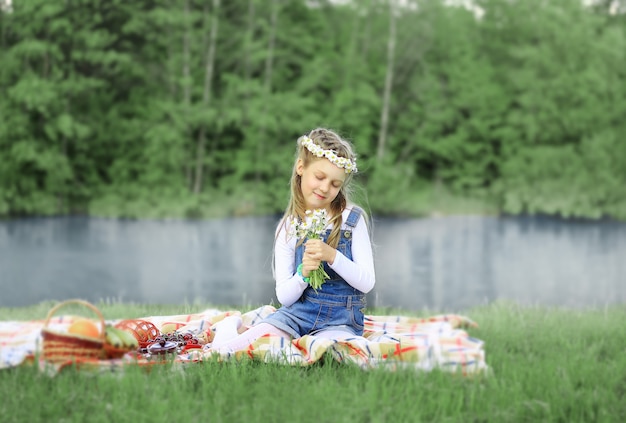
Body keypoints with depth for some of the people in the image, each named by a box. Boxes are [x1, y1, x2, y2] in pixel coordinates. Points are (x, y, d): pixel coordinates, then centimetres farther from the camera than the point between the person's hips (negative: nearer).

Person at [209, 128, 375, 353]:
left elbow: (367, 282, -6)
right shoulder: (288, 228, 3)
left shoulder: (352, 219, 0)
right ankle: (230, 330, 8)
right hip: (297, 313, 1)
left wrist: (333, 256, -21)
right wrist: (303, 274, -18)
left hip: (339, 320, -1)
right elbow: (284, 297, 3)